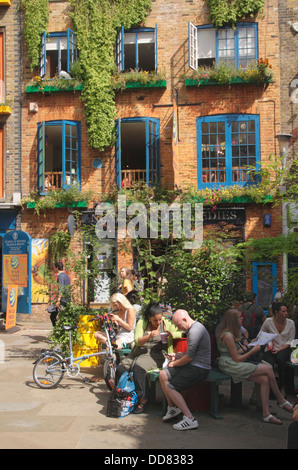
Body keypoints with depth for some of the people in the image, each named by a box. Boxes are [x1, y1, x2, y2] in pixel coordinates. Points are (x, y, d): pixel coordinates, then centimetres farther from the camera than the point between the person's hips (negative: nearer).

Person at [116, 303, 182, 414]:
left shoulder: (167, 324, 5)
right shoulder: (141, 323, 5)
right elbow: (137, 341, -5)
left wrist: (172, 334, -14)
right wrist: (149, 336, -24)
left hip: (156, 355, -3)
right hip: (139, 352, 3)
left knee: (138, 368, -33)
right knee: (120, 369, -20)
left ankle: (142, 400, -22)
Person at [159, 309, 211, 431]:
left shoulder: (195, 331, -19)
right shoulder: (193, 328, 16)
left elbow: (189, 357, -22)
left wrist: (174, 364, -6)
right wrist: (178, 355, 12)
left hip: (198, 369, -11)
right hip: (193, 366, 11)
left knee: (170, 388, -18)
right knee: (163, 375, 5)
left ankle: (190, 419, -18)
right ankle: (172, 407, 15)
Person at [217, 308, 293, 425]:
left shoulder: (232, 333, 17)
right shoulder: (228, 336, -15)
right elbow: (236, 359, -14)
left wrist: (249, 347, 9)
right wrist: (253, 351, -8)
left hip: (235, 364, 10)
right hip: (230, 366, -10)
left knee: (264, 379, -13)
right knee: (268, 369, -17)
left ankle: (266, 414, -13)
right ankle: (281, 400, 0)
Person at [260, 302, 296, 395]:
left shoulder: (291, 323, 1)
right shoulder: (268, 321, -1)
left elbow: (290, 341, 2)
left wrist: (279, 349, -11)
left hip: (285, 349, 0)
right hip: (271, 349, 0)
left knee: (280, 357, -36)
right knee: (268, 365, -31)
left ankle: (282, 387, -19)